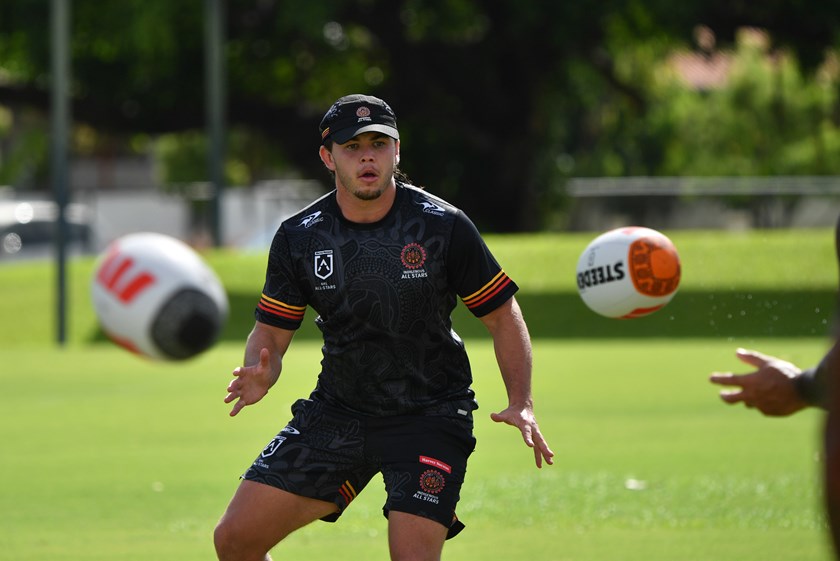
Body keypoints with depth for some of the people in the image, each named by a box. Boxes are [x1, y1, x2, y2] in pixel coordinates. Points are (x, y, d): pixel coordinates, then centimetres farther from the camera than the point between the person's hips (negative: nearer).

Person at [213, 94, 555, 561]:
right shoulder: (299, 237, -4)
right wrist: (259, 376, -20)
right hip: (335, 412, 3)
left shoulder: (443, 226, -11)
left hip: (430, 416, -3)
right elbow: (271, 332, 3)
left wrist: (521, 404, -15)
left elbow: (502, 315, -3)